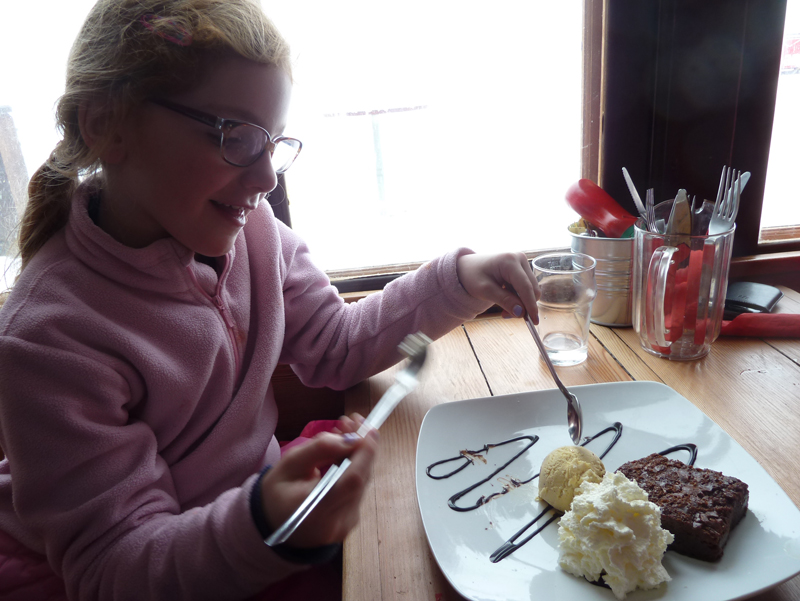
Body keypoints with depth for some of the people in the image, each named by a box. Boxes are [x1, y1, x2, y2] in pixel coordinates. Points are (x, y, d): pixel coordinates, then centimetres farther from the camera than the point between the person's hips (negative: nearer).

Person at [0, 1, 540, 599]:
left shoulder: (253, 232, -10)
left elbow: (334, 345, 0)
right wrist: (261, 528, -42)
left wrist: (456, 282, -11)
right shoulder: (51, 341, -26)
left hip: (255, 487, 5)